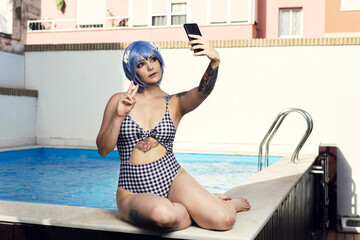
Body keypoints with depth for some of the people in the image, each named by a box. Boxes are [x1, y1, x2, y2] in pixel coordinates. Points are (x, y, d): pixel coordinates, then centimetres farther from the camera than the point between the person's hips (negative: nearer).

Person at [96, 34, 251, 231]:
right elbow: (103, 149, 2)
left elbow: (203, 91, -13)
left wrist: (215, 61, -33)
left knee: (224, 220, -24)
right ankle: (202, 207, -2)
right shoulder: (119, 101, 7)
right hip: (134, 193, 0)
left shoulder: (175, 103, 9)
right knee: (163, 214, -37)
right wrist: (119, 116, -12)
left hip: (173, 178, 1)